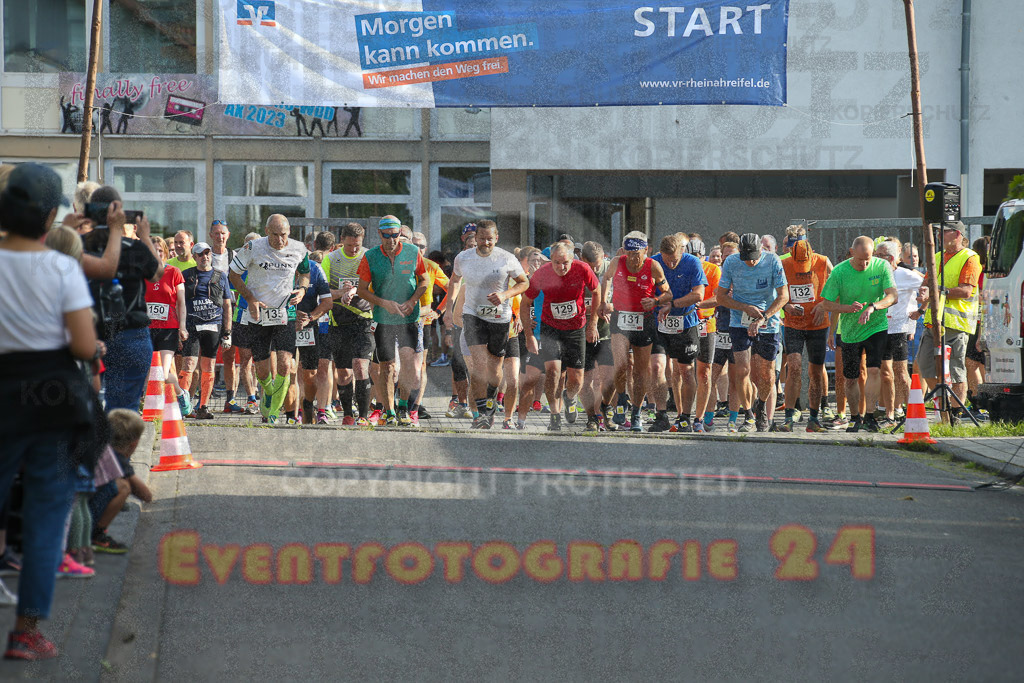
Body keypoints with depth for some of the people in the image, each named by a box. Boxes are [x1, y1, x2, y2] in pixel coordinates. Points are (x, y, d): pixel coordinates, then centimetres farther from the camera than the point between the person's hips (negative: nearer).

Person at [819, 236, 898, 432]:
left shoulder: (882, 267, -9)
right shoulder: (839, 272, -11)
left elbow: (892, 296, -15)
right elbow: (827, 304, -7)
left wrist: (873, 307, -33)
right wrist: (849, 308, -26)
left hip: (876, 327, -1)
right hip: (850, 331, 1)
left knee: (874, 369, -18)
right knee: (850, 378, 8)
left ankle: (870, 417, -14)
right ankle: (855, 417, 27)